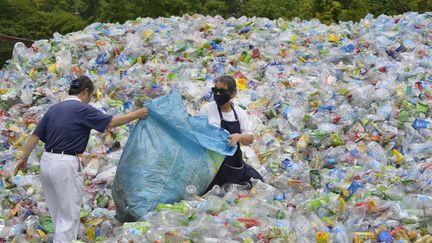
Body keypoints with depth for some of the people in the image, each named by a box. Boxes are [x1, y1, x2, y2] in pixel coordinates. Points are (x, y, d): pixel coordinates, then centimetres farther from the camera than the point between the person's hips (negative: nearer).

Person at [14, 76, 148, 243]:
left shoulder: (54, 108, 13)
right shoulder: (82, 109, -8)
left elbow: (35, 135, 13)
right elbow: (111, 122, -11)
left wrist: (23, 158, 20)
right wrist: (137, 114, -1)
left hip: (46, 161, 8)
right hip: (66, 165, -8)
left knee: (57, 212, 20)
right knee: (69, 216, 0)